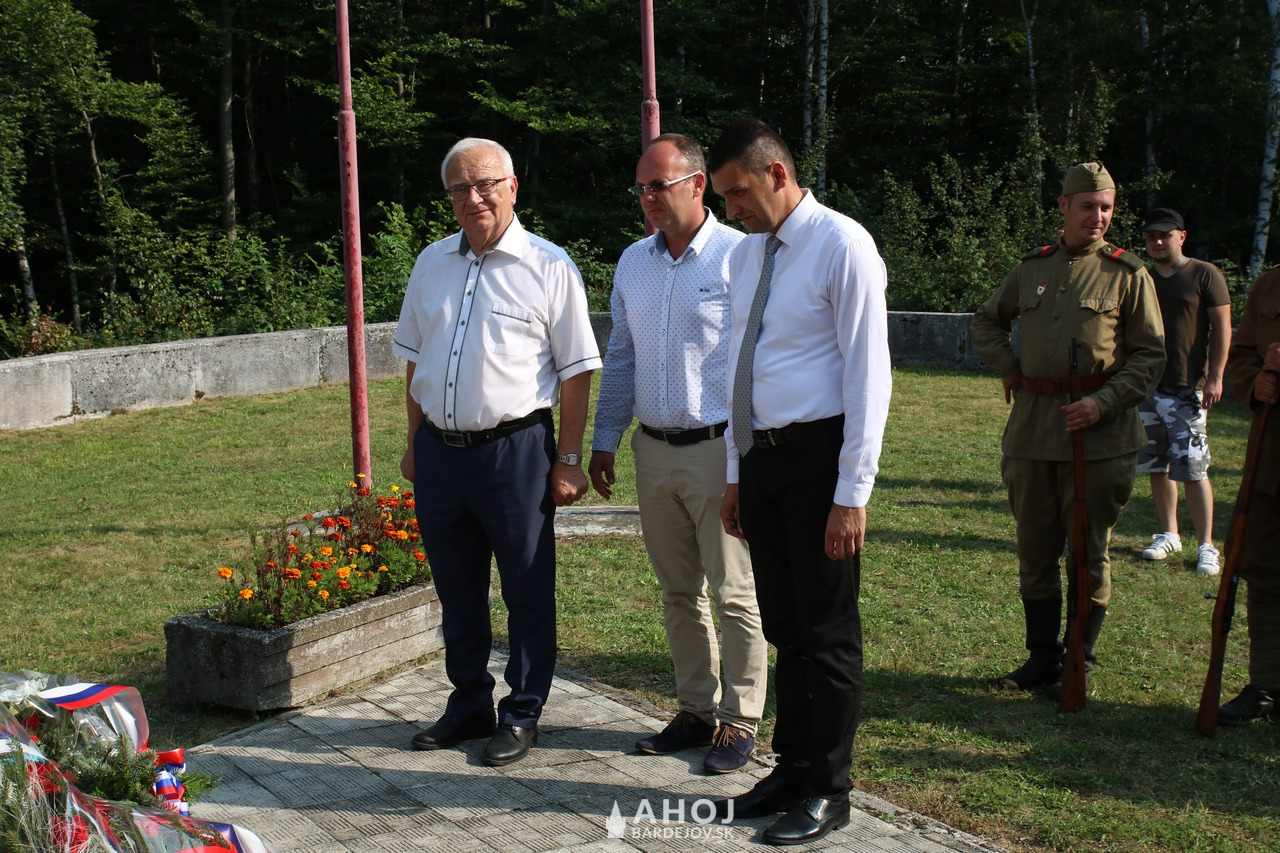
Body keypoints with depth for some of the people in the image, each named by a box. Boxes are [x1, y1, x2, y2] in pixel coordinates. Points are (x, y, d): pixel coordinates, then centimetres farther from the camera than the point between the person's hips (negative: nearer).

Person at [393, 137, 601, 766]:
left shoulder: (548, 266, -5)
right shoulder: (432, 263, 10)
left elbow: (576, 372, -5)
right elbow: (415, 361, 17)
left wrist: (567, 461, -9)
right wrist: (415, 446, 14)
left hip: (514, 450, -5)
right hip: (439, 450, 5)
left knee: (528, 591, 5)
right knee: (457, 590, 15)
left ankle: (522, 714, 20)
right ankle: (469, 704, 31)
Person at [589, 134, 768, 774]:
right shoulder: (632, 263, 12)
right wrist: (604, 442, 15)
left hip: (719, 450, -6)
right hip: (654, 451, 6)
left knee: (734, 594, 1)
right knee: (678, 593, 14)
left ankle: (739, 721, 13)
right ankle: (696, 709, 26)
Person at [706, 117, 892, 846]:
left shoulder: (842, 246, -11)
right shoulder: (746, 255, 12)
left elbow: (868, 376, -15)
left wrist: (852, 493, -17)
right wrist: (736, 473, 16)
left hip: (819, 456, -7)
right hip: (761, 457, 7)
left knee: (828, 631, 3)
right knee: (783, 625, 15)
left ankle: (829, 791, 17)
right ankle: (793, 769, 28)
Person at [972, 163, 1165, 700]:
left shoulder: (1128, 274, 0)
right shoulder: (1031, 268, 11)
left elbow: (1151, 355, -1)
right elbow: (987, 321, 27)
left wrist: (1104, 402, -14)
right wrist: (1006, 365, 11)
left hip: (1099, 435, -4)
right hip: (1031, 429, 4)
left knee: (1088, 554, 3)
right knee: (1035, 552, 10)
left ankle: (1080, 663, 16)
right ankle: (1041, 657, 22)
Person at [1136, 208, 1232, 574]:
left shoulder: (1205, 275, -1)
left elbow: (1222, 327, -3)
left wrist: (1215, 376, -10)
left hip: (1187, 389, -5)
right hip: (1147, 386, 5)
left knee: (1193, 469, -7)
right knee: (1157, 466, 10)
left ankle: (1206, 546, -1)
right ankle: (1168, 535, 22)